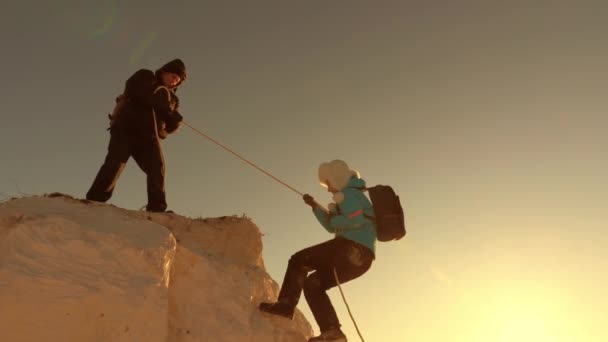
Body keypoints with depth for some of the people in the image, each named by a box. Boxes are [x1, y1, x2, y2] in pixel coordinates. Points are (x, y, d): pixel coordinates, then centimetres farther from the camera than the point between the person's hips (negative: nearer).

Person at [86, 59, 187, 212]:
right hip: (126, 127, -4)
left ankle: (157, 208, -15)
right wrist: (159, 103, -11)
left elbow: (170, 127, 14)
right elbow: (134, 90, -9)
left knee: (157, 168, -12)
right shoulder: (145, 77, 15)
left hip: (149, 136, 4)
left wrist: (175, 120, -11)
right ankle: (94, 199, -17)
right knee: (116, 162, -17)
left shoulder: (171, 98, 24)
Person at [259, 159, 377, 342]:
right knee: (313, 283, 14)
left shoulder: (349, 193, -1)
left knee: (299, 261, -4)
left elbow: (357, 219, -21)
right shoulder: (353, 196, 29)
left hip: (351, 248, -10)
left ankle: (286, 304, -9)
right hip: (360, 258, 10)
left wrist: (334, 220, -6)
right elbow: (332, 227, 33)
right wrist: (315, 206, 24)